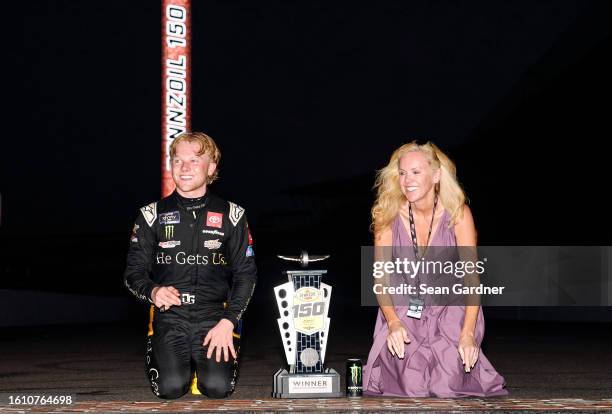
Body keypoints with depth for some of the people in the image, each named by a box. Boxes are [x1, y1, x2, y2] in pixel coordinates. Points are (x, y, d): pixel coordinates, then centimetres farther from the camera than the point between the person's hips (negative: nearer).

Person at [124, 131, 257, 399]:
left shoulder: (231, 215, 7)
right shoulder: (153, 214, 8)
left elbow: (245, 274, 5)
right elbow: (134, 271, 8)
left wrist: (228, 322, -8)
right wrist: (152, 291, -15)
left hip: (214, 314, 0)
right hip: (169, 315, 0)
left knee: (218, 387, -21)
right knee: (170, 387, -22)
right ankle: (162, 358, 15)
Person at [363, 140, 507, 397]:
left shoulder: (457, 214, -12)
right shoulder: (388, 215, -8)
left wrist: (468, 333, -26)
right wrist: (393, 322, -25)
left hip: (450, 310, -1)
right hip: (403, 310, 1)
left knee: (446, 387, -18)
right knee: (410, 386, -19)